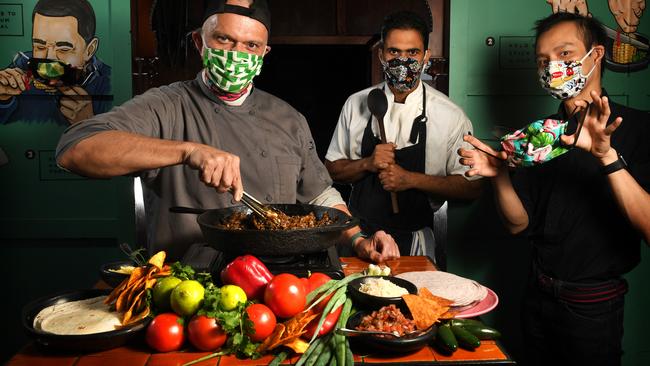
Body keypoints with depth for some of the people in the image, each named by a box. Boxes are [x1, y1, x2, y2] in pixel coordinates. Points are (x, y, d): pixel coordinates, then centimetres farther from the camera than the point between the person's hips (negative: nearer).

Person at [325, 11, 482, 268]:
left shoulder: (450, 116, -8)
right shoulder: (356, 104, -1)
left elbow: (471, 187, -7)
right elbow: (332, 170, 4)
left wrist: (411, 179, -19)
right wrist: (368, 164, -16)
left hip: (417, 245, -1)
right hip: (360, 238, 2)